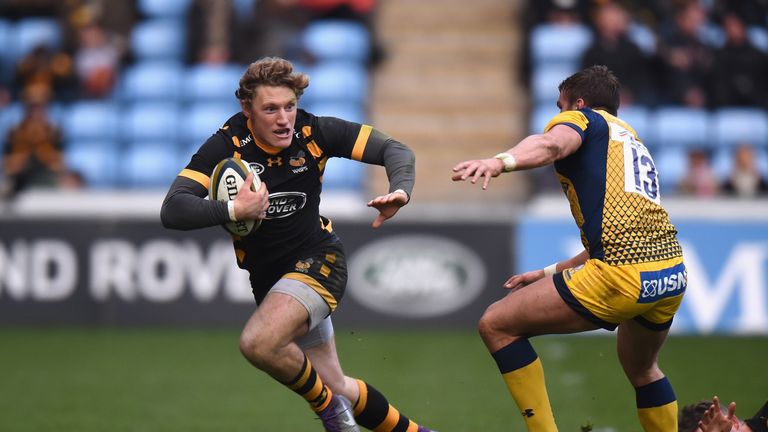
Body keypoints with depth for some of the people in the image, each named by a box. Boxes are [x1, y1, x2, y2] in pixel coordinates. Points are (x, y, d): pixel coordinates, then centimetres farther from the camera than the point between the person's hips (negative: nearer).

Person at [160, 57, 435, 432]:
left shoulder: (314, 132, -13)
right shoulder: (227, 144, -16)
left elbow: (395, 150, -8)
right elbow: (173, 211, -23)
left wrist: (400, 190, -28)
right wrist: (233, 211, -35)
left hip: (318, 259, -3)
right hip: (267, 276, 3)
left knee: (258, 343, -30)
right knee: (337, 389, 9)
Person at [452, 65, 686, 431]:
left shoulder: (582, 117, 9)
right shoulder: (632, 139, 32)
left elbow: (551, 144, -18)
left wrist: (500, 161, -37)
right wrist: (550, 272, 38)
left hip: (626, 277, -8)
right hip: (674, 275, 8)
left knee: (496, 325, 2)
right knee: (641, 369, 35)